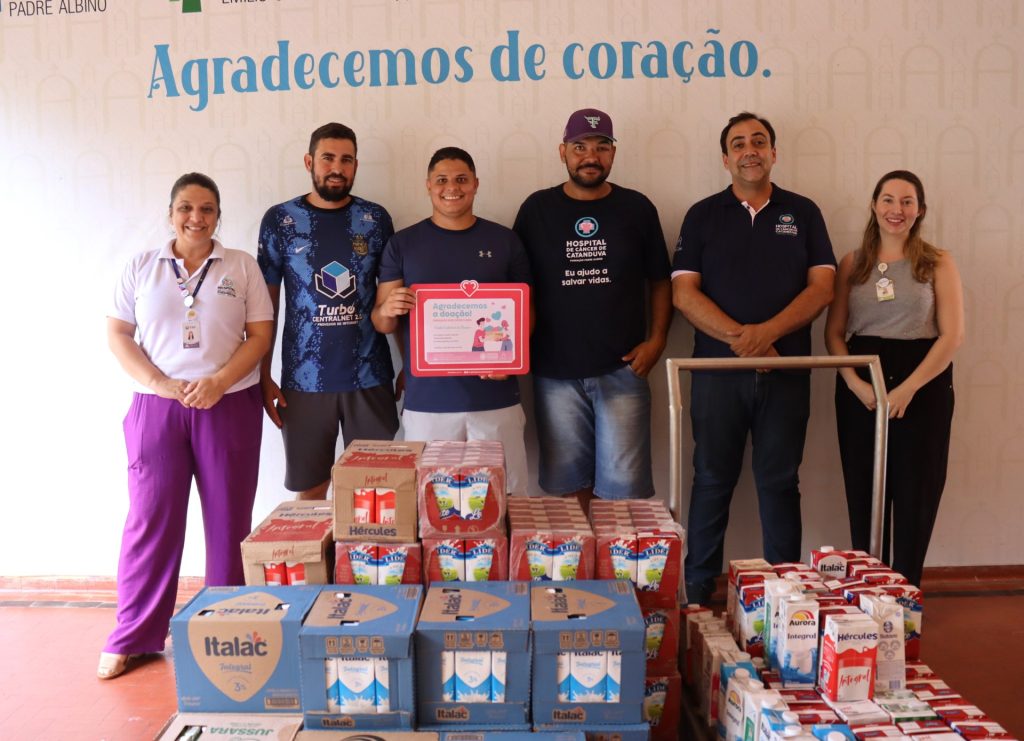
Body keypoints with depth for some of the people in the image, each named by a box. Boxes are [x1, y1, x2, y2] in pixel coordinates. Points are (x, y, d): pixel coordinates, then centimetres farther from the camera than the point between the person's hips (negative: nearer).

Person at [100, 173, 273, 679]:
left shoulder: (241, 266, 6)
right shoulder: (141, 268, 8)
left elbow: (260, 334, 1)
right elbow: (117, 335, 5)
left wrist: (218, 381, -13)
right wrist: (161, 384, -10)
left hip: (229, 406, 0)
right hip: (156, 407, 1)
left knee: (229, 519, 5)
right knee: (150, 518, 2)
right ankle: (132, 638, 14)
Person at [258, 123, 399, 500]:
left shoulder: (375, 219, 4)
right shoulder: (280, 220, 1)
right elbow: (265, 304, 4)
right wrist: (263, 376, 1)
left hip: (370, 377, 1)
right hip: (305, 380, -1)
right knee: (310, 490, 9)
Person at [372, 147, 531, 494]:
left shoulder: (505, 241, 7)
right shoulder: (402, 244, 6)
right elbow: (382, 323, 7)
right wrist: (388, 310, -17)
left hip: (495, 396, 1)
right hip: (426, 399, 0)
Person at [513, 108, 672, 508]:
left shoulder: (637, 208, 7)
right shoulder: (537, 209, 5)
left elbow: (659, 281, 11)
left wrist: (656, 339, -2)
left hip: (623, 370, 0)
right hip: (556, 373, 0)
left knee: (625, 488, 1)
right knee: (568, 486, 8)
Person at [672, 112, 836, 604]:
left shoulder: (803, 213, 10)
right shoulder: (703, 215, 7)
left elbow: (822, 287, 1)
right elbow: (683, 292, -3)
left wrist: (768, 331, -15)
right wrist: (737, 336, -15)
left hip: (786, 370, 1)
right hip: (717, 367, 0)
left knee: (780, 482, 7)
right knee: (712, 480, 5)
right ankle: (698, 592, 15)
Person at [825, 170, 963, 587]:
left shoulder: (937, 264, 1)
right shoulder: (852, 264, 7)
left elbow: (952, 335, -7)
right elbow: (833, 333, 4)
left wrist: (907, 388, -16)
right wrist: (855, 382, -13)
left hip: (922, 387, -2)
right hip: (860, 389, 2)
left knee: (914, 493, 4)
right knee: (863, 493, 7)